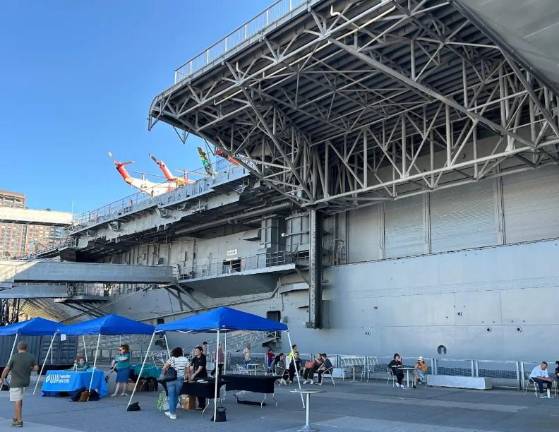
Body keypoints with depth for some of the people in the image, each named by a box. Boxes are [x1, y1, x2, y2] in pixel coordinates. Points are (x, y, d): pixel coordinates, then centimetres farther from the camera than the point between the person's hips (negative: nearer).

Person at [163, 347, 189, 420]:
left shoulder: (171, 359, -3)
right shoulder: (185, 359, 3)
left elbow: (164, 368, -8)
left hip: (171, 379, -2)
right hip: (180, 379, 3)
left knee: (171, 396, 5)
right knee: (175, 396, 16)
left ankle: (173, 414, 4)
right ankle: (172, 412, 27)